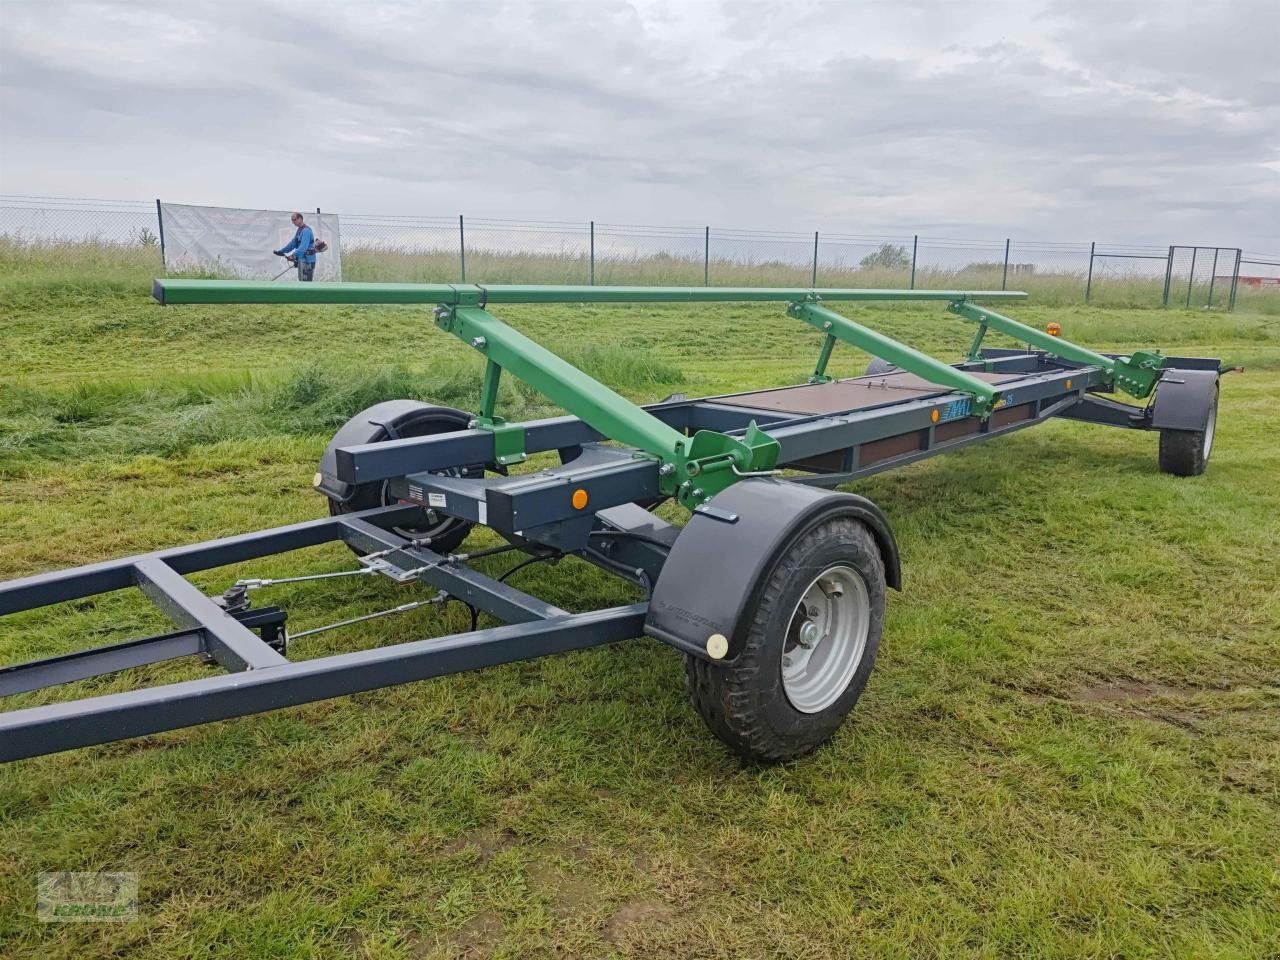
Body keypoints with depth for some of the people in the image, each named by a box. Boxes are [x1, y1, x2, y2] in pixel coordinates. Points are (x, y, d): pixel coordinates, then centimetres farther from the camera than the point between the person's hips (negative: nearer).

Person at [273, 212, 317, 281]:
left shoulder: (306, 231, -18)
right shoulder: (299, 230, 15)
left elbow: (303, 246, -29)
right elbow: (293, 243, 17)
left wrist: (294, 255, -38)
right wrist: (281, 251, 10)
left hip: (307, 260, -11)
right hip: (301, 260, 11)